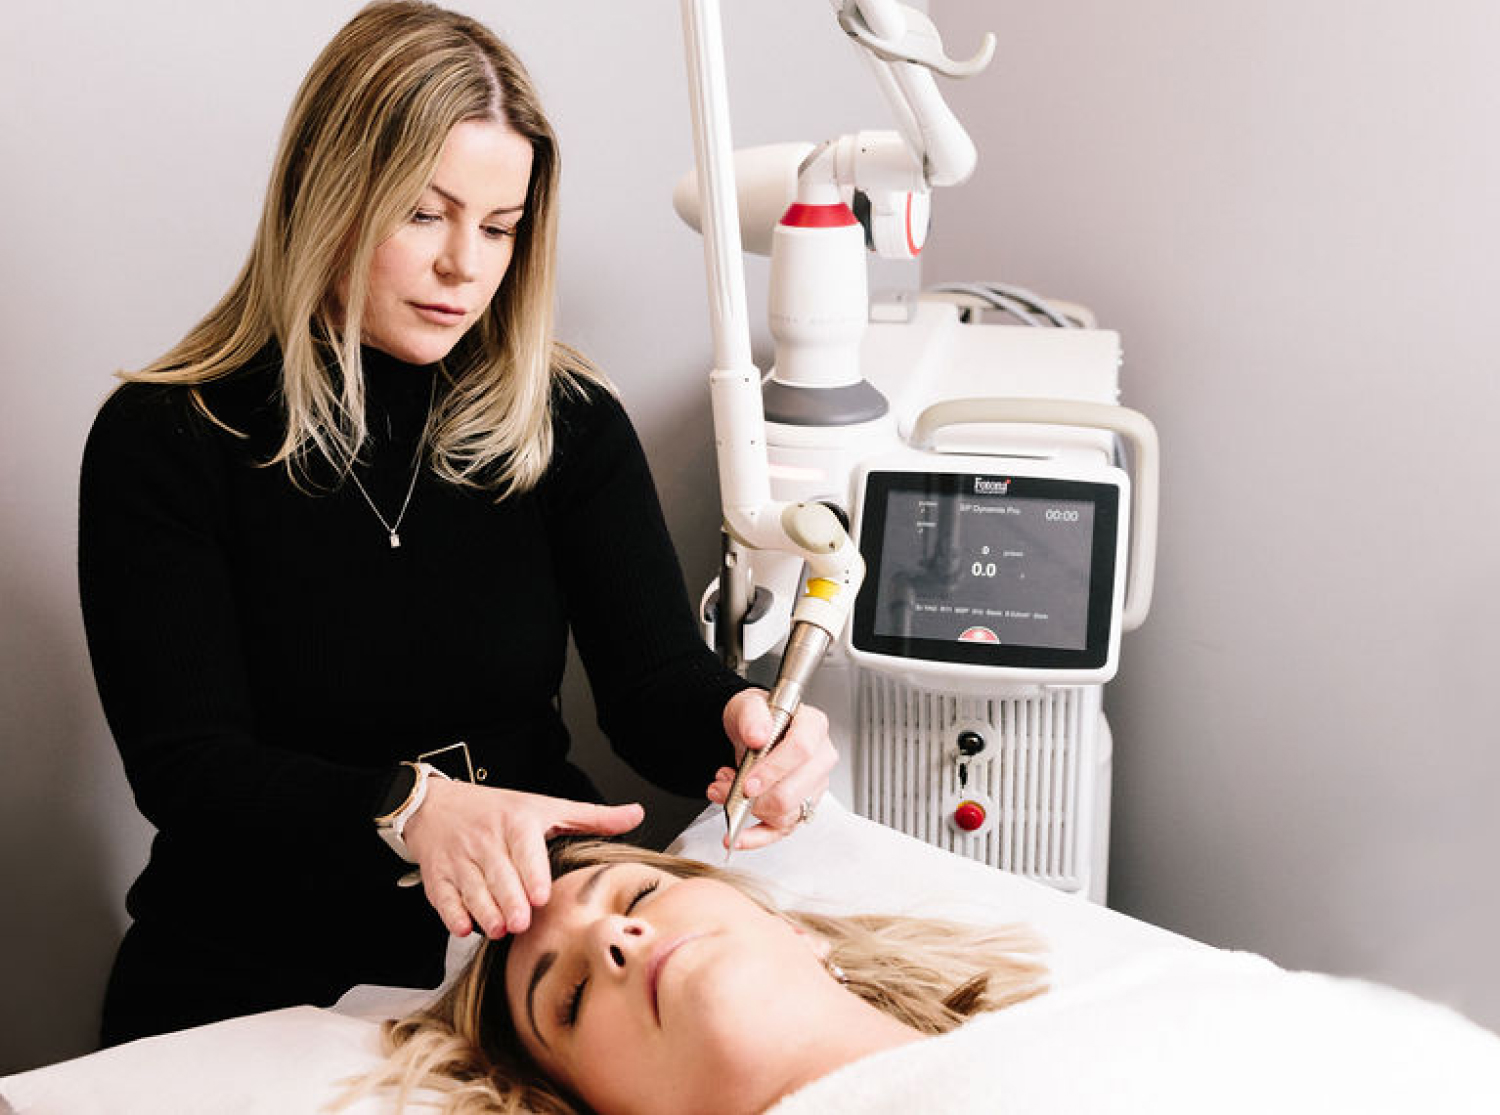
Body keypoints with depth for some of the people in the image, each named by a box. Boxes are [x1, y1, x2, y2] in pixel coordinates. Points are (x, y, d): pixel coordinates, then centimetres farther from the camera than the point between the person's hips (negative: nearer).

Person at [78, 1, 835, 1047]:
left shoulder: (567, 421, 3)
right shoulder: (163, 441, -5)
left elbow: (657, 683, -3)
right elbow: (184, 764, -12)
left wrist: (738, 723, -28)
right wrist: (408, 809, -30)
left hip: (533, 930, 3)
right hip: (259, 979, -2)